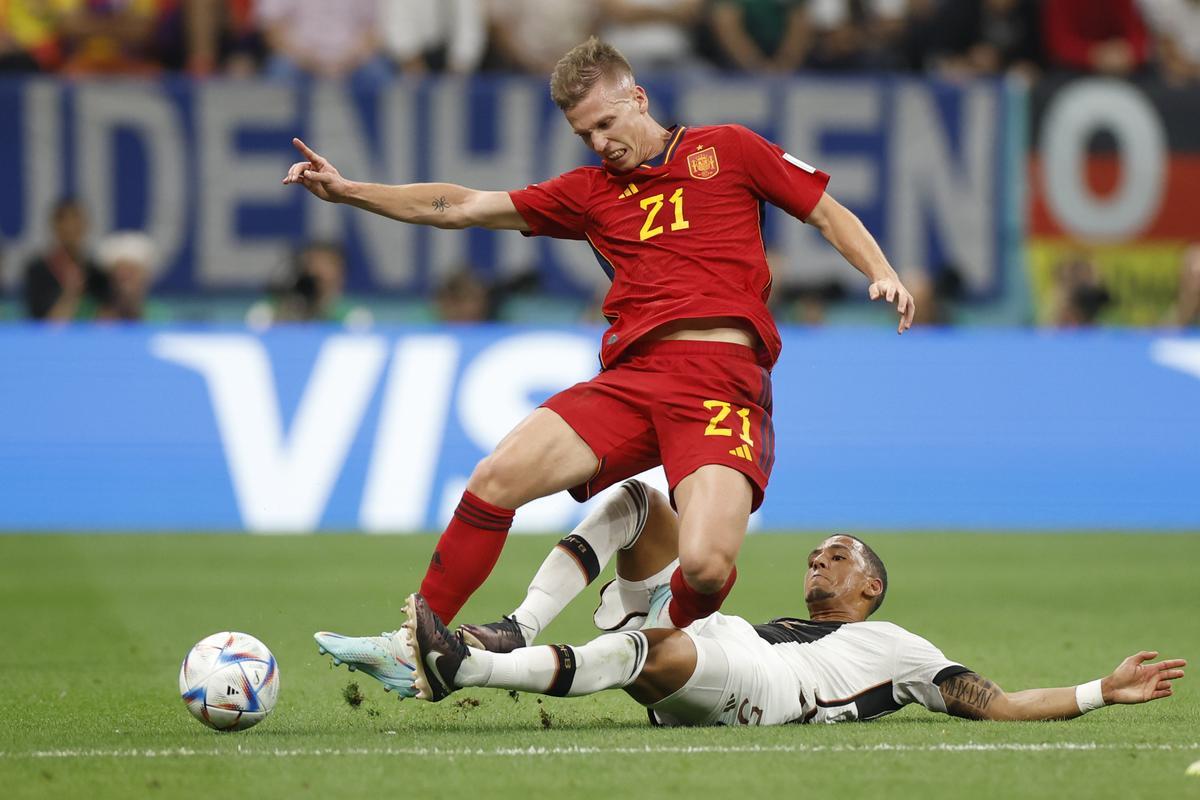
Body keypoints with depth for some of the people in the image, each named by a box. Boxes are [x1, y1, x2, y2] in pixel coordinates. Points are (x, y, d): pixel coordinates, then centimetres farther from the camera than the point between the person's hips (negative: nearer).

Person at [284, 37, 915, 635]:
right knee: (496, 479, -16)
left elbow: (828, 214, 19)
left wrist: (882, 273, 0)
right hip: (631, 378, 4)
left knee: (705, 566, -25)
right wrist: (346, 191, 13)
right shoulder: (590, 191, 22)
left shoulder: (727, 149, 14)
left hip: (722, 380, -4)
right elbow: (463, 207, 20)